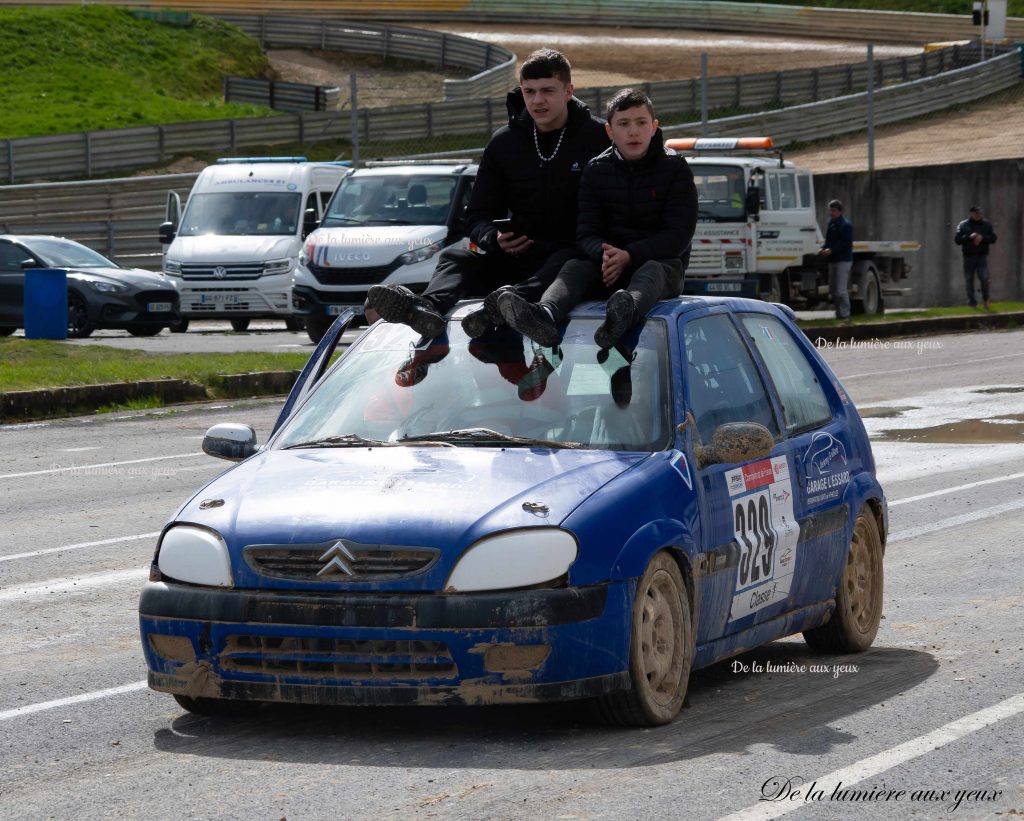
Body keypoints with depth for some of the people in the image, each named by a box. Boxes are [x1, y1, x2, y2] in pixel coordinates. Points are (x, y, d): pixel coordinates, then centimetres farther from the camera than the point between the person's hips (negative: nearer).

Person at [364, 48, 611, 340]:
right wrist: (494, 238, -12)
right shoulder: (504, 143, 11)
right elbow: (478, 215, 13)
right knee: (455, 258, -20)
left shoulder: (598, 138, -1)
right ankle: (428, 307, -53)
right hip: (520, 254, 4)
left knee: (566, 264, -38)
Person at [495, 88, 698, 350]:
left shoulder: (675, 168, 0)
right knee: (574, 267, -26)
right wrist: (604, 255, -24)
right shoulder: (596, 171, 9)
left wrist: (629, 256, -23)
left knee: (652, 270, -36)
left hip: (662, 262, -3)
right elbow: (586, 233, 1)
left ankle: (624, 314, -74)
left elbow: (679, 235, -9)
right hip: (608, 266, 3)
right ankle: (545, 315, -60)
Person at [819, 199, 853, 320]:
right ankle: (839, 313, 17)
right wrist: (823, 248, 1)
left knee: (841, 290, -10)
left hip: (843, 260, -9)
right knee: (833, 290, 10)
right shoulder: (830, 223, 13)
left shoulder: (846, 225, -12)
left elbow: (847, 244, -17)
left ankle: (844, 314, -3)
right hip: (833, 260, 9)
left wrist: (831, 250, -22)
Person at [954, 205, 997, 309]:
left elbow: (993, 238, 3)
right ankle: (972, 302, 16)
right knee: (969, 280, 4)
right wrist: (969, 237, -19)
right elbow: (957, 240, -5)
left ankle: (986, 299, 5)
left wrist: (982, 238, -15)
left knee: (984, 278, -13)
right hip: (969, 256, 0)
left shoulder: (986, 224, 7)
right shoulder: (963, 225, 1)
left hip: (982, 256, 0)